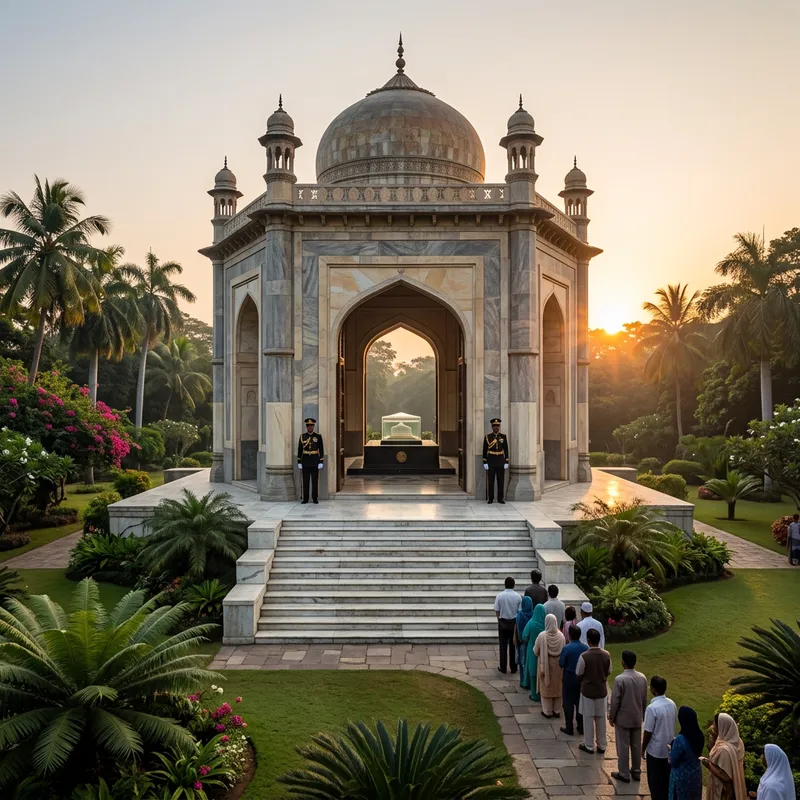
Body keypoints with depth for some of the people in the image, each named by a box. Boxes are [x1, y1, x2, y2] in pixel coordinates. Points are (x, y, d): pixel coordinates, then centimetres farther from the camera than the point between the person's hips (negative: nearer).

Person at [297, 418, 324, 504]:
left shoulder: (318, 436, 1)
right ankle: (305, 499, 9)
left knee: (315, 481, 2)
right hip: (305, 462, 1)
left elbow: (321, 450, 0)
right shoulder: (302, 437, 4)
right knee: (305, 481, 3)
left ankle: (315, 498, 9)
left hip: (315, 462, -1)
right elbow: (299, 450, 6)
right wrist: (299, 462, 1)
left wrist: (321, 462, -6)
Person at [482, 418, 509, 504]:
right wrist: (485, 462, -4)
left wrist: (506, 462, -1)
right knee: (491, 481, 0)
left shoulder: (503, 436, 4)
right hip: (491, 461, -1)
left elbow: (506, 450, 5)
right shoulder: (487, 437, 0)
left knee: (501, 481, 3)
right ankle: (490, 498, 7)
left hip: (500, 461, 1)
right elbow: (485, 450, 1)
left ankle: (500, 498, 10)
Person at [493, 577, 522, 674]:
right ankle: (513, 668, 17)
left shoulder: (499, 596, -10)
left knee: (503, 646, 8)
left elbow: (497, 611, -6)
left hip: (503, 622, -1)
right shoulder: (517, 596, -9)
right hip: (514, 622, 1)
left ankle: (503, 668, 12)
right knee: (513, 646, 11)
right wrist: (518, 623, 11)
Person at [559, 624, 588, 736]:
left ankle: (569, 728, 15)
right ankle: (581, 727, 25)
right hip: (582, 679, 4)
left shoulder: (567, 648, -20)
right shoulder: (586, 647, -8)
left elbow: (561, 664, -13)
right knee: (580, 703, 16)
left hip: (569, 679, -4)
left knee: (568, 704, 9)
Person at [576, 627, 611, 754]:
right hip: (602, 690, 3)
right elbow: (608, 672, 3)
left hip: (587, 690, -3)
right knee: (601, 718, 16)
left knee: (588, 718, 11)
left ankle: (589, 746, 21)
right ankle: (601, 746, 26)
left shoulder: (584, 656, -23)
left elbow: (578, 674, -10)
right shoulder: (606, 655, -11)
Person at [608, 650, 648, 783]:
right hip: (637, 718, 5)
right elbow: (645, 700, 5)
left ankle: (624, 774, 16)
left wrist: (611, 717, -3)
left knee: (623, 746, 7)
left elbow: (615, 701, -17)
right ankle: (636, 772, 29)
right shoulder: (642, 678, -5)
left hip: (623, 718, -5)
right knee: (636, 745, 17)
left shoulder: (619, 679, -22)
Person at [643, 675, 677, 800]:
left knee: (655, 780, 10)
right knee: (667, 778, 21)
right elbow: (672, 724, 8)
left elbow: (648, 733, -19)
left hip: (655, 750, -6)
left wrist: (643, 749, -4)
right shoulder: (672, 704, -6)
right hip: (669, 749, 6)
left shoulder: (652, 708, -26)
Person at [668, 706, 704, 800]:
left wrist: (670, 750, -1)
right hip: (696, 774, 6)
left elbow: (673, 761, -20)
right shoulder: (699, 735, -10)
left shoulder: (680, 739, -31)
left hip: (682, 777, -6)